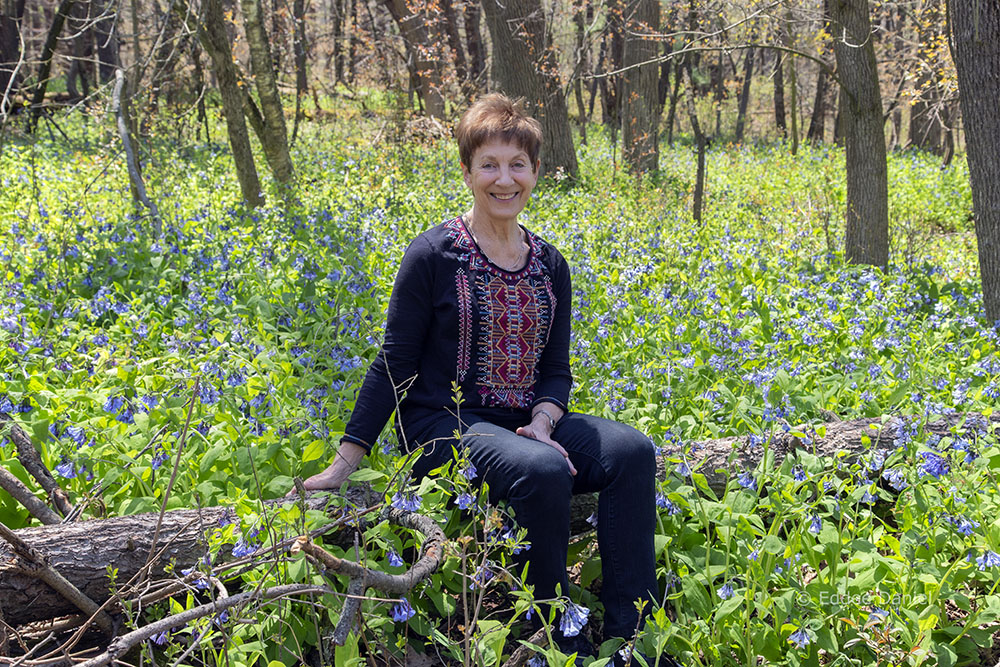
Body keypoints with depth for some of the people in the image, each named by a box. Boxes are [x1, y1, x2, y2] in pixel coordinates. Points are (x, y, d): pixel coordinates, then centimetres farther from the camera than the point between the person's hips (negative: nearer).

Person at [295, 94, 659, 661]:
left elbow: (556, 368, 13)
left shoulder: (550, 265, 10)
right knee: (544, 469, -34)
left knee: (632, 451, -21)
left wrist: (543, 423, -10)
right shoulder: (433, 255, -6)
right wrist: (345, 462, -8)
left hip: (525, 425, 5)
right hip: (445, 424, -5)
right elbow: (395, 364, -4)